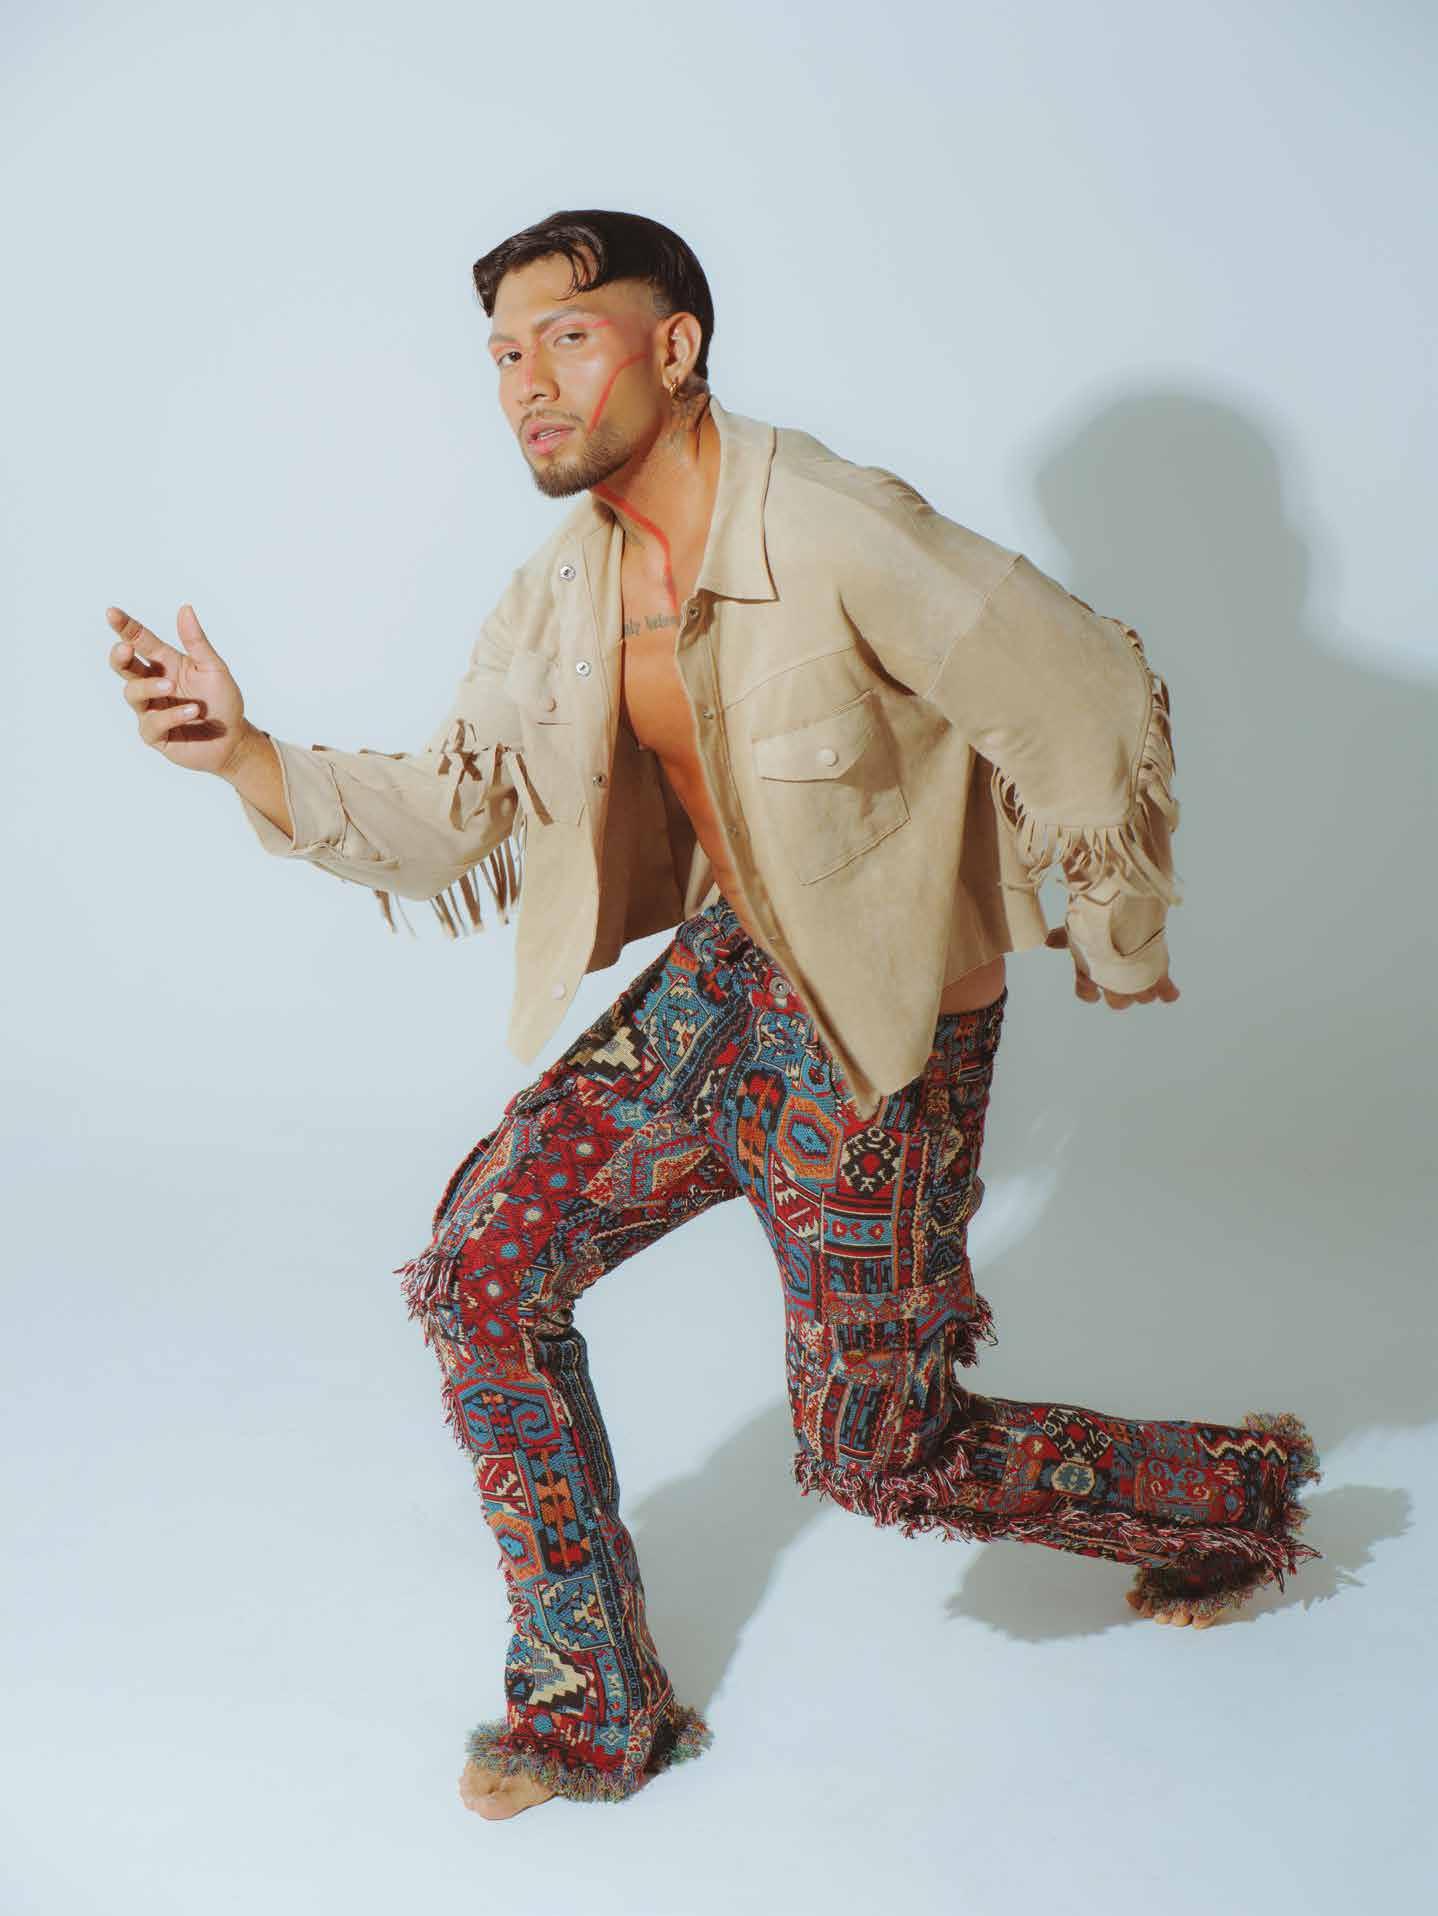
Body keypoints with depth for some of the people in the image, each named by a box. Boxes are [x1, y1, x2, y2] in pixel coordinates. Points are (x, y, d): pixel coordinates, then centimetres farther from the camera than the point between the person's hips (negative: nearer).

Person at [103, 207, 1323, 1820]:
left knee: (873, 1458, 2)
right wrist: (244, 754, -17)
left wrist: (1116, 953, -3)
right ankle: (592, 1712, 16)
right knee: (478, 1273, -1)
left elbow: (1097, 714, -17)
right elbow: (447, 817, 0)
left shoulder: (844, 541, -25)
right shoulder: (560, 593, -2)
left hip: (884, 1029, -7)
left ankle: (1233, 1492, 30)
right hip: (717, 979, 7)